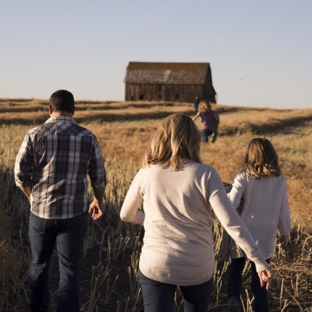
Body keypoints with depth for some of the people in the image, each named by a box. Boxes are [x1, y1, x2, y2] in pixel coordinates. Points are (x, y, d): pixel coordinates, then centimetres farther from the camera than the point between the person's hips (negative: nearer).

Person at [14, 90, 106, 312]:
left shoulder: (34, 135, -5)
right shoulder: (87, 137, -3)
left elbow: (21, 174, -4)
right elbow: (99, 177, 3)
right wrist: (98, 201, 22)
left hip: (41, 212, 1)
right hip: (74, 214, -1)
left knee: (39, 265, 20)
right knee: (69, 270, 5)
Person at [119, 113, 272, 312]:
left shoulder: (146, 174, -6)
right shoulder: (206, 175, -12)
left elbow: (127, 215, 8)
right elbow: (232, 222, -17)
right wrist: (259, 261, -12)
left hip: (155, 265, 0)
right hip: (198, 268, 1)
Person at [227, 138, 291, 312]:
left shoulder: (244, 177, -12)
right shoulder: (280, 180, -4)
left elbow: (231, 204, -21)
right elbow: (284, 211, 1)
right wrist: (285, 232, 16)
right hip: (266, 239, 2)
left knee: (236, 267, 22)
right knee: (259, 280, 15)